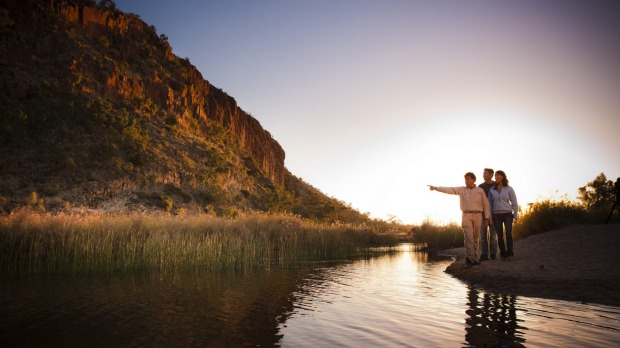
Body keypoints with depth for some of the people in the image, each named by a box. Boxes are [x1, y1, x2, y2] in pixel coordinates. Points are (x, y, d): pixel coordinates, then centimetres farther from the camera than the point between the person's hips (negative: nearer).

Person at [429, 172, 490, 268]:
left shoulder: (480, 190, 7)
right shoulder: (461, 190, 6)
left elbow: (486, 205, 8)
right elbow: (449, 190, -6)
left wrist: (486, 218, 3)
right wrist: (436, 188, -18)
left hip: (478, 216, 1)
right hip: (466, 216, -1)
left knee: (475, 238, 6)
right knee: (469, 238, -9)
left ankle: (474, 258, 16)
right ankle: (470, 259, -8)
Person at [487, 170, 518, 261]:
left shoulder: (509, 189, 2)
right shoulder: (492, 190, 7)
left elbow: (514, 203, 3)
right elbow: (489, 204, 7)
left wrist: (516, 216, -4)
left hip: (507, 214, -1)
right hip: (496, 215, 2)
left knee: (509, 234, -14)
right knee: (500, 236, -1)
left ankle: (510, 254, -6)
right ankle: (503, 254, 7)